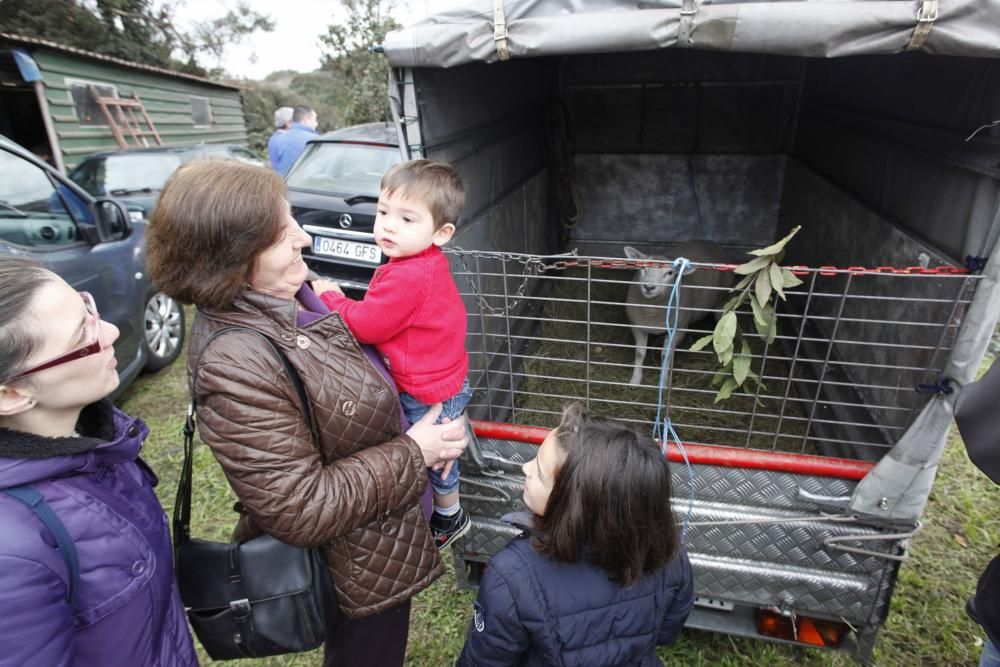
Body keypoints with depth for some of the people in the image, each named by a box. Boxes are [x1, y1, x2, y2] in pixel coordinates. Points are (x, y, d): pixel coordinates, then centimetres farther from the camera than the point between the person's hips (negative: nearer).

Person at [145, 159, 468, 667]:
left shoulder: (287, 297, -6)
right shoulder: (236, 365, -34)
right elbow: (303, 511, -29)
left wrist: (420, 440, 4)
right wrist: (412, 455, -23)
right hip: (359, 572, -8)